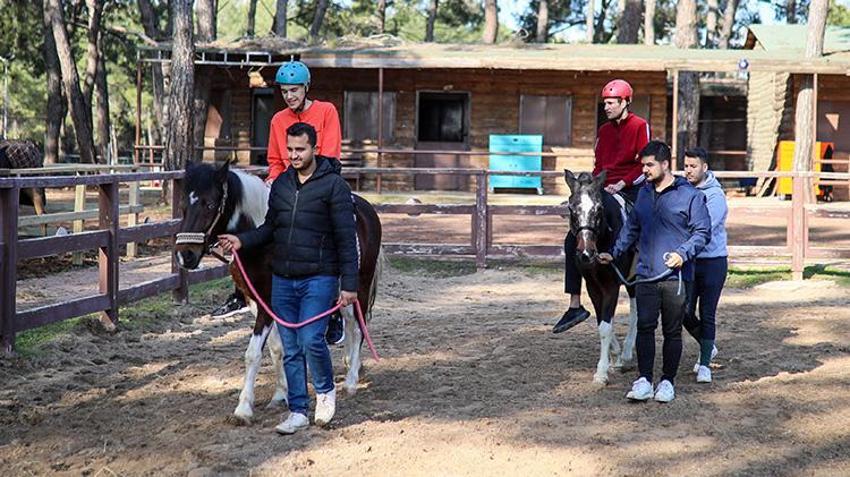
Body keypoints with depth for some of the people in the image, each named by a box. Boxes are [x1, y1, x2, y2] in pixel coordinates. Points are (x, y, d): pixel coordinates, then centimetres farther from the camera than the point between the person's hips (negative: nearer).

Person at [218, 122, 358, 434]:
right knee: (291, 350, 7)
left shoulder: (333, 185, -7)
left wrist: (349, 285, -12)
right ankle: (298, 412, 16)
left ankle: (325, 390, 13)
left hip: (318, 279, -6)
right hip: (282, 279, 6)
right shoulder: (281, 184, 10)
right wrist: (243, 241, -1)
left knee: (311, 340, -15)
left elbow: (346, 239, -9)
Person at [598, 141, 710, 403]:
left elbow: (702, 231, -6)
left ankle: (667, 381, 14)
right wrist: (614, 253, 12)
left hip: (676, 276, -4)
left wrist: (683, 254, -19)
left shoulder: (690, 195, -4)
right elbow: (631, 228, 21)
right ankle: (644, 381, 2)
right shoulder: (643, 193, 13)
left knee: (672, 331, 5)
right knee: (644, 327, -1)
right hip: (646, 275, 4)